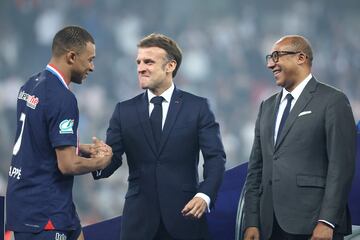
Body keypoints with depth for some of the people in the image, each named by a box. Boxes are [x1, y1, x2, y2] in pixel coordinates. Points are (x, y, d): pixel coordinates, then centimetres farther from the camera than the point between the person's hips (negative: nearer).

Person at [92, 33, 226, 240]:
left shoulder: (198, 107, 3)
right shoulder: (125, 111, 9)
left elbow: (215, 157, -3)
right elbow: (111, 158, 3)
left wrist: (205, 195, -20)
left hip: (185, 215, -2)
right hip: (139, 219, 2)